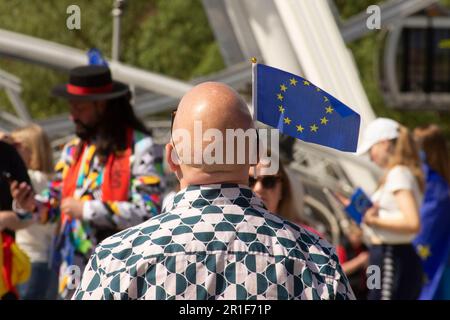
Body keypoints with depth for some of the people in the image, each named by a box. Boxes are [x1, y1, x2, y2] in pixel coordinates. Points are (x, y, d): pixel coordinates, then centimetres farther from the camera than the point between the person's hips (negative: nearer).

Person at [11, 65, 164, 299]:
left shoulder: (140, 148, -9)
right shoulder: (73, 149, 14)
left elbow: (148, 212, -16)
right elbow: (55, 203, 19)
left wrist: (88, 210, -18)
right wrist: (32, 205, -5)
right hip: (73, 274, 6)